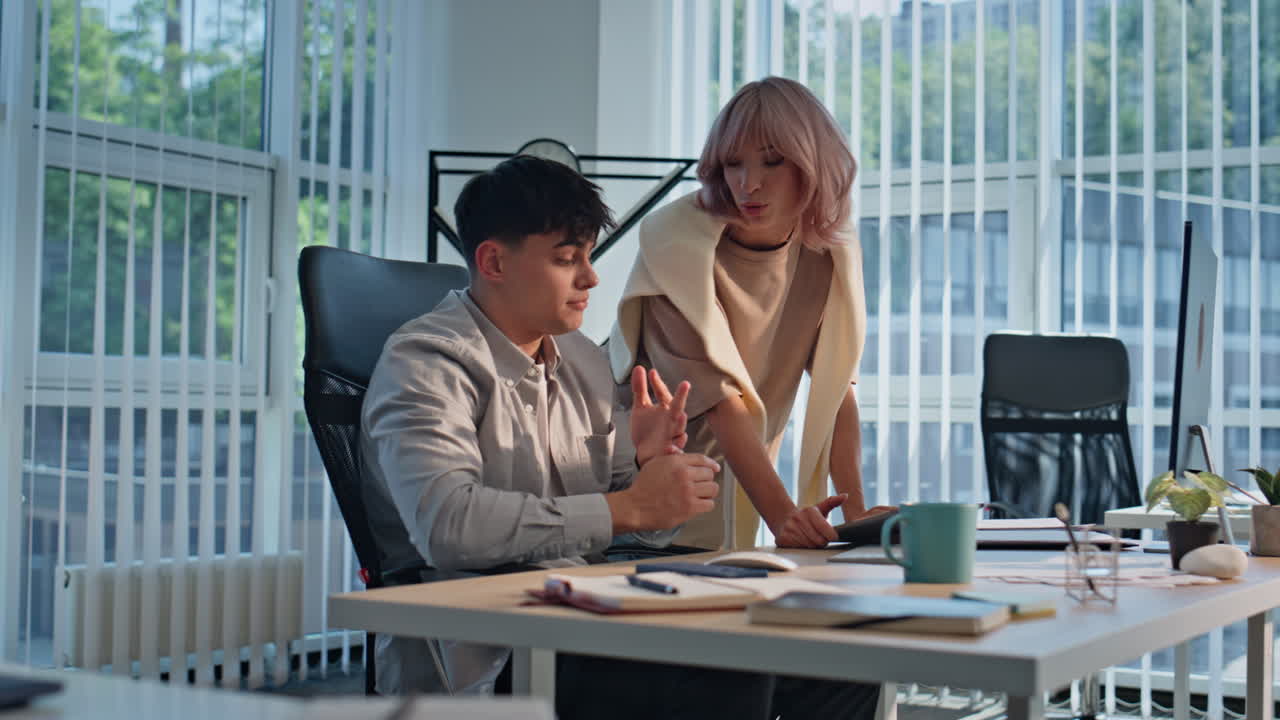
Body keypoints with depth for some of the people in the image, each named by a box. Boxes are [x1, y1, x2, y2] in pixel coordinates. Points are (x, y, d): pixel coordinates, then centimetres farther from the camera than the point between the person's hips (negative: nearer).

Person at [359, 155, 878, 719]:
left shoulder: (584, 361, 15)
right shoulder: (424, 361, -8)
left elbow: (647, 529, 20)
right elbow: (446, 524, -26)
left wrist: (653, 466, -4)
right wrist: (630, 507, -21)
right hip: (484, 666, -7)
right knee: (731, 674, -28)